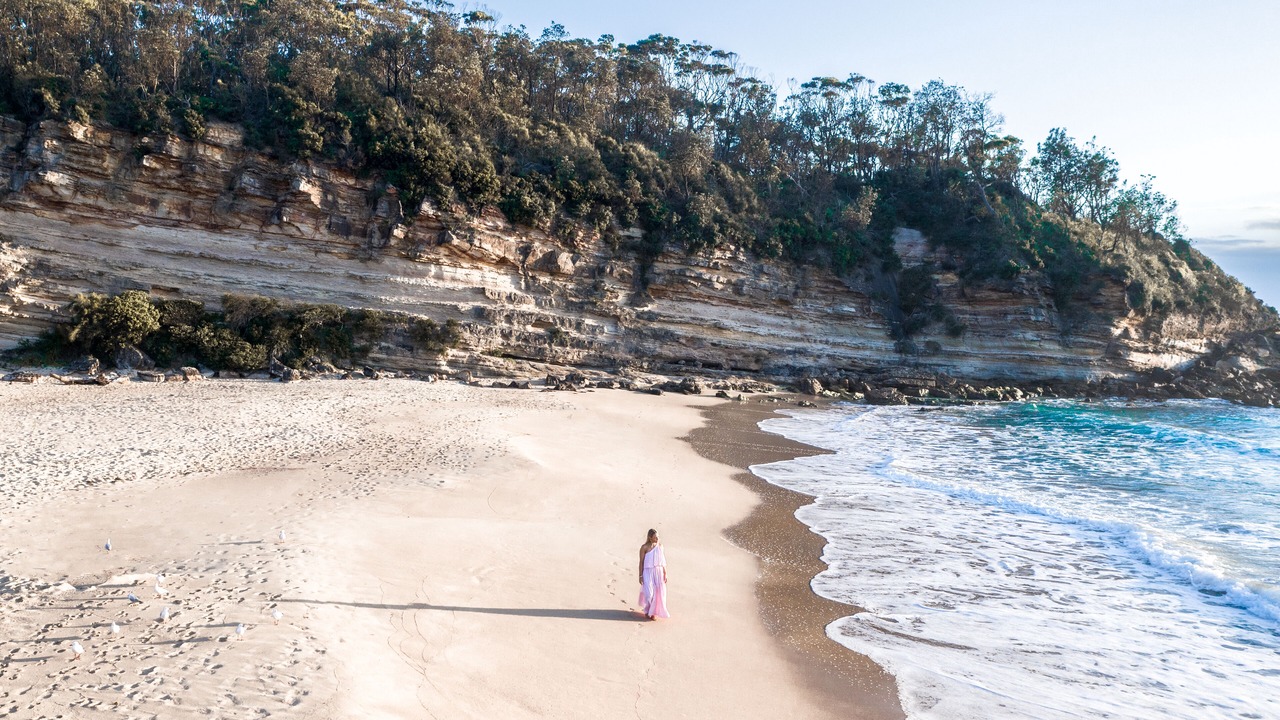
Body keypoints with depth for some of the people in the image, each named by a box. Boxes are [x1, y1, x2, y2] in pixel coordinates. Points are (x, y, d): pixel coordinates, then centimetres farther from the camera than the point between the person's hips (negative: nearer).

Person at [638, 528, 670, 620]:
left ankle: (653, 612, 23)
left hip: (659, 572, 4)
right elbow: (641, 562, -6)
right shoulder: (644, 547, -12)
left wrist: (665, 574, 5)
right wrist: (640, 576, -6)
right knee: (649, 592, -4)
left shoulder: (660, 545, -1)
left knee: (658, 592, 4)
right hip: (648, 572, -4)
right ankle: (647, 610, 23)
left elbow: (663, 560, 5)